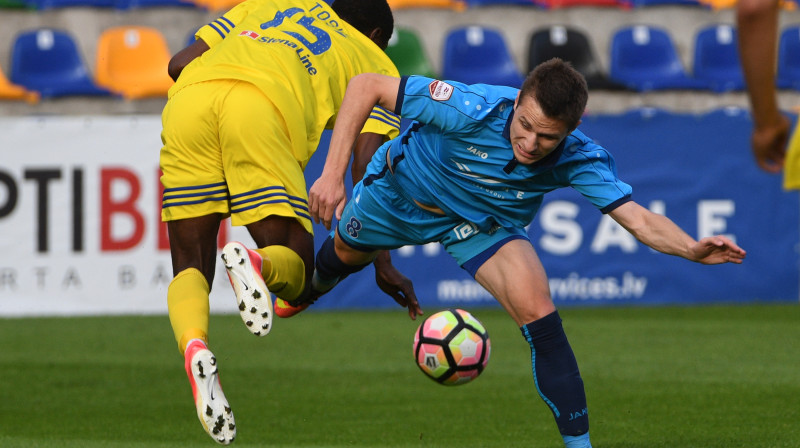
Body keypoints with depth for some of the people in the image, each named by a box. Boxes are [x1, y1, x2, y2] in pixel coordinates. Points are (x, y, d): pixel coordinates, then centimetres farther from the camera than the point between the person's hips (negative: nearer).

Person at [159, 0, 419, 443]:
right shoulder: (377, 68, 29)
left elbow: (179, 64, 30)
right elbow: (367, 166, 14)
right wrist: (382, 265, 14)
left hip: (188, 97, 3)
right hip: (263, 106, -3)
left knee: (190, 270, 9)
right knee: (295, 273, 4)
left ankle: (194, 344, -24)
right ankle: (256, 265, -32)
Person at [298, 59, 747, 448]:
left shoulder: (580, 159, -35)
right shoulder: (473, 109, -43)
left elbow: (638, 218, -40)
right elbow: (366, 87, -35)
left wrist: (692, 249, -60)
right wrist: (333, 174, -39)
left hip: (482, 223, 0)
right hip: (400, 189, 0)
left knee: (538, 312, -21)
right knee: (347, 254, 29)